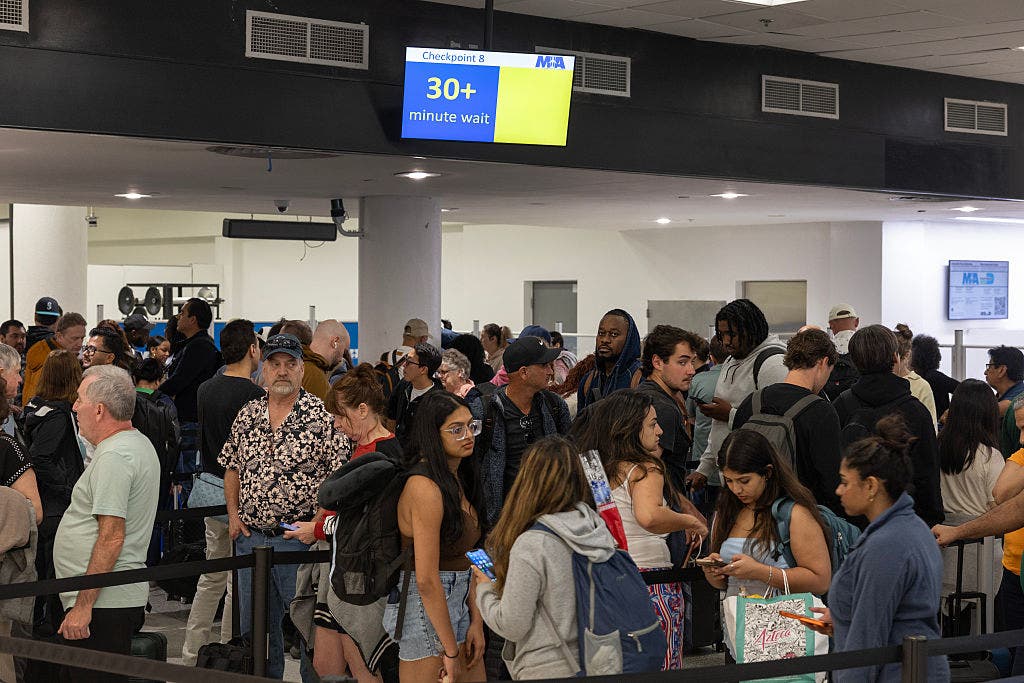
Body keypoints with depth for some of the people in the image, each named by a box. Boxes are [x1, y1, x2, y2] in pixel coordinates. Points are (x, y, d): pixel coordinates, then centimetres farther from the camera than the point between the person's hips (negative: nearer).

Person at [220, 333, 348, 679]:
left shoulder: (322, 416, -8)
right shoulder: (248, 414, 8)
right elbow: (232, 467, 17)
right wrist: (234, 514, 6)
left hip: (300, 537, -5)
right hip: (250, 536, 5)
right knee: (253, 623, 14)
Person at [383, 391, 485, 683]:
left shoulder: (457, 479, 10)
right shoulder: (425, 487, -20)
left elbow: (463, 561, 11)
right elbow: (427, 580, -22)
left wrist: (476, 621, 3)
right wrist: (451, 650, -18)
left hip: (457, 602, 9)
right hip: (423, 606, -9)